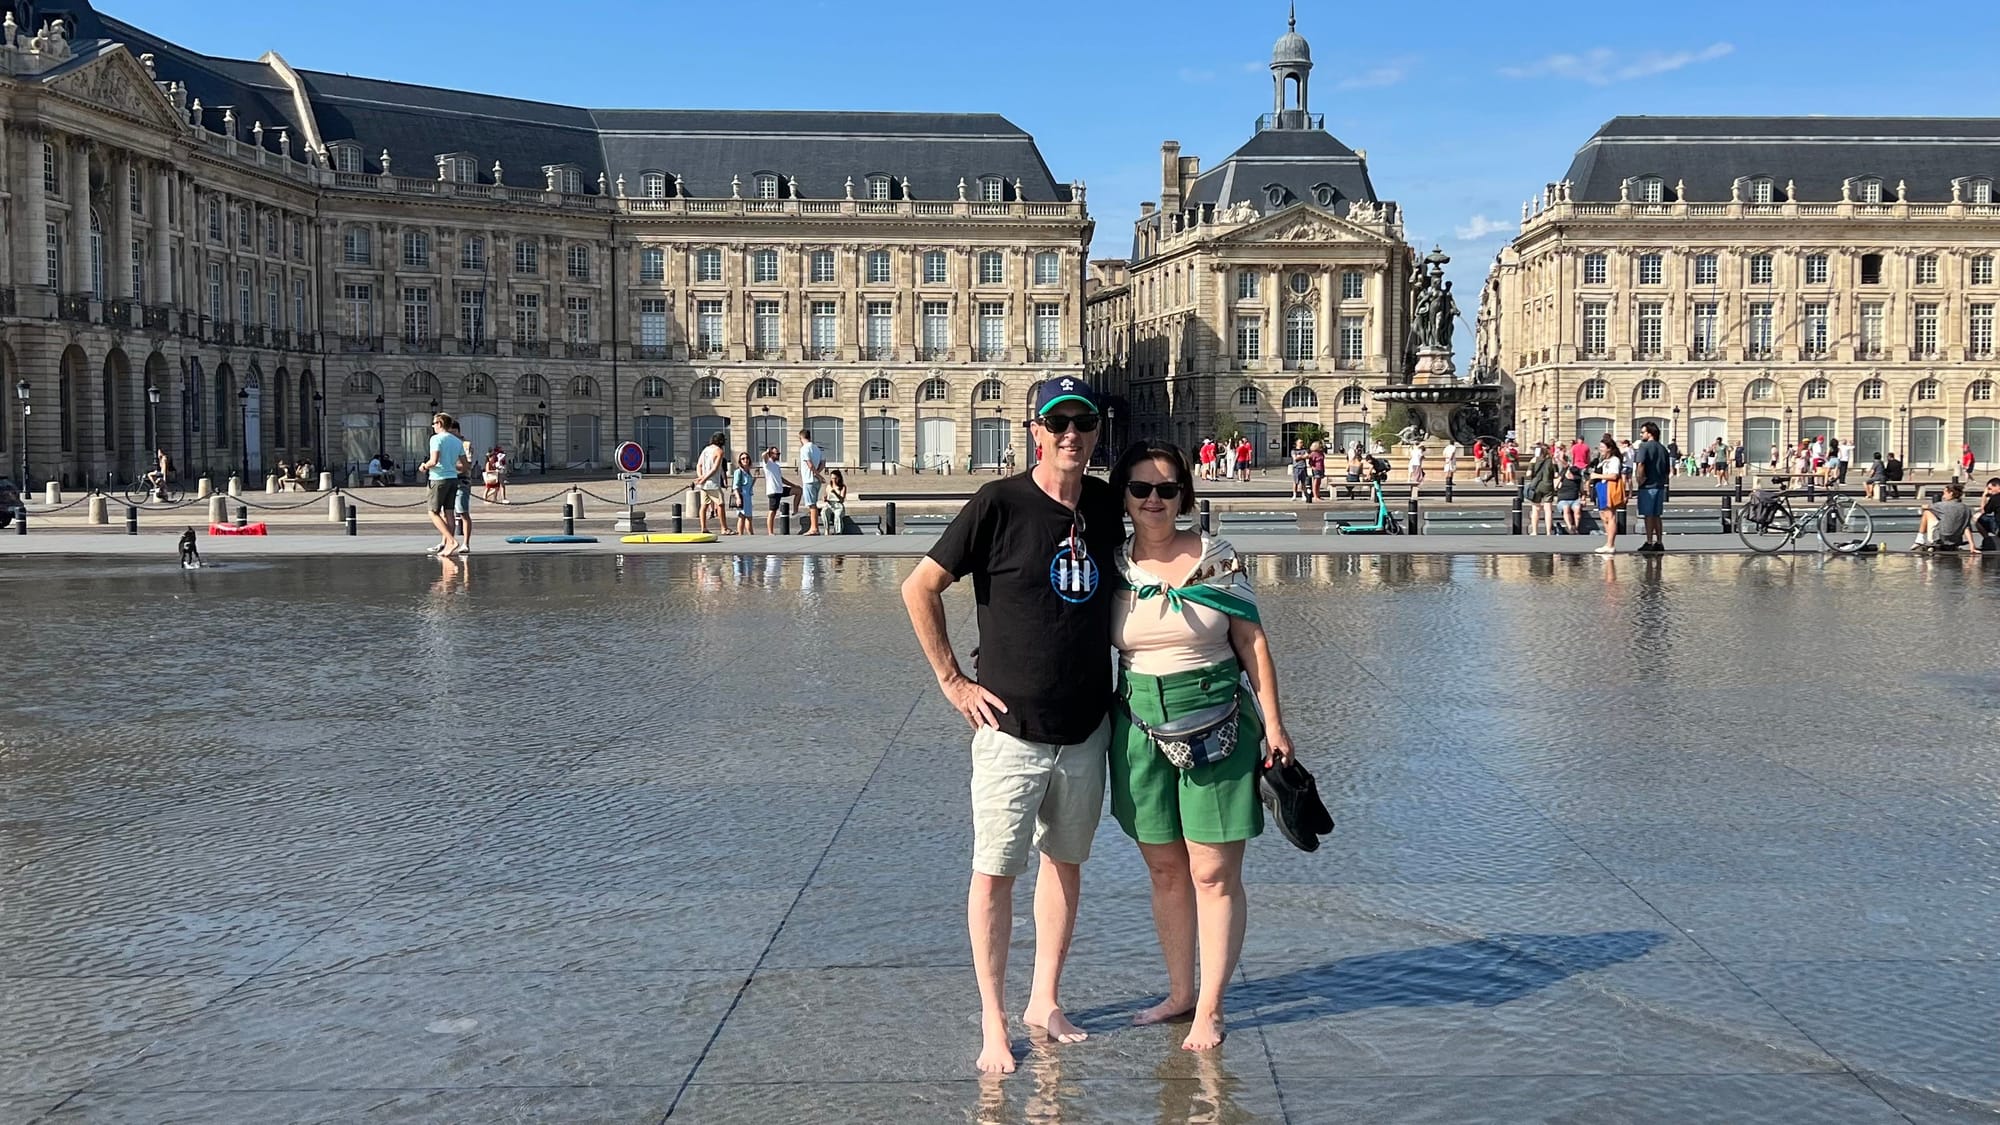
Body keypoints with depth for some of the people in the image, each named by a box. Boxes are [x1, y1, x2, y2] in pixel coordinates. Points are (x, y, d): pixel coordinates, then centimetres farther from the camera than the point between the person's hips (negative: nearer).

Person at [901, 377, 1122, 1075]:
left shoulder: (1107, 506, 3)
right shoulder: (1000, 505, -12)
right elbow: (919, 588, -7)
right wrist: (953, 681, -7)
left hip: (1087, 728, 5)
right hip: (1011, 729, -5)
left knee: (1066, 862, 15)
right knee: (994, 873, 0)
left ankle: (1044, 1002, 29)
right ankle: (993, 1024, 11)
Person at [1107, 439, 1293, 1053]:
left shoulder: (1217, 559, -4)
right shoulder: (1112, 568, 2)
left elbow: (1253, 644, 0)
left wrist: (1273, 723, -3)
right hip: (1140, 724, 3)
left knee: (1214, 873, -2)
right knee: (1165, 870, 13)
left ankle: (1208, 1010, 7)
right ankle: (1180, 991, 27)